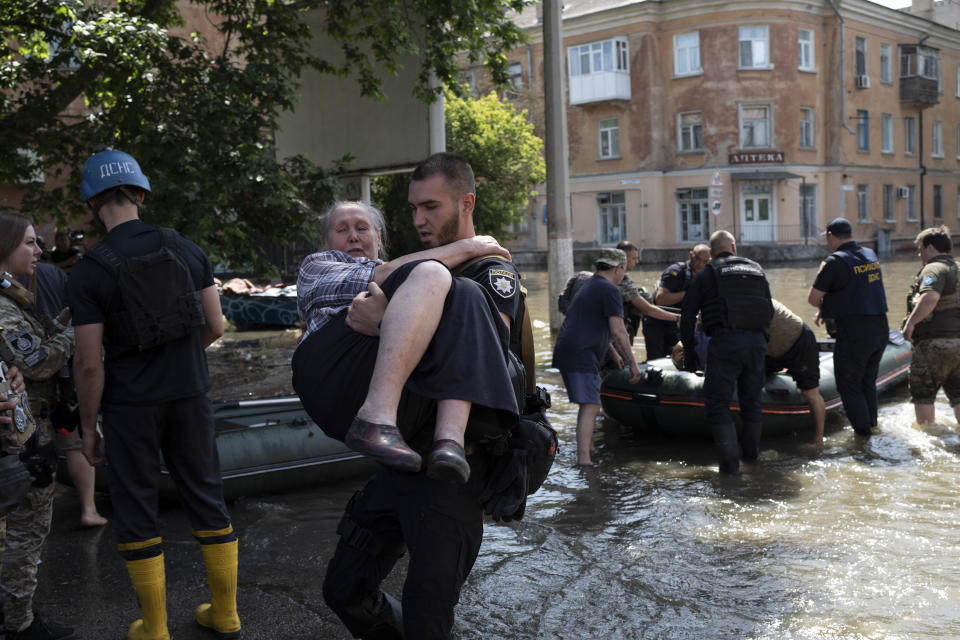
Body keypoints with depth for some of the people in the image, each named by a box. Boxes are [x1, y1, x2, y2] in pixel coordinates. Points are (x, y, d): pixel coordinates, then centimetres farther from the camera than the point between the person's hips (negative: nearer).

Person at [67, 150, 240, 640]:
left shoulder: (87, 273, -11)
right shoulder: (186, 250, -1)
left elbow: (90, 364, -12)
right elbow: (215, 327, 4)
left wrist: (88, 427, 0)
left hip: (130, 406, -3)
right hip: (189, 395, 4)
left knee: (136, 510, 9)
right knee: (206, 498, 13)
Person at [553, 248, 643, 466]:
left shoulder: (589, 286, 24)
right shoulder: (610, 290, -8)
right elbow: (618, 331, -14)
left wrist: (613, 353, 41)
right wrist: (632, 363, -8)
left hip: (565, 352, 10)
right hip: (581, 356, -10)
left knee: (588, 404, 21)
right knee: (590, 407, -13)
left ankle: (588, 448, 33)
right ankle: (583, 459, -20)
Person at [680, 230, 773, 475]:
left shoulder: (706, 274, 9)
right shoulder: (756, 269, 19)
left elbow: (687, 317, 6)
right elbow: (770, 310, 19)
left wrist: (689, 353, 12)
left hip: (725, 342, -4)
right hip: (757, 341, 4)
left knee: (718, 402, 2)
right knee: (751, 400, 20)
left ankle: (730, 460, -8)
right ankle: (752, 452, 34)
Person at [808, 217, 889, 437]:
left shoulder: (836, 261, -14)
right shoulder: (870, 255, 11)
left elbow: (813, 298, -9)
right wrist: (825, 309, 21)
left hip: (854, 334, -8)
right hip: (880, 329, 8)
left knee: (849, 386, 5)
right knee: (868, 383, 22)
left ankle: (863, 434, 7)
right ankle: (872, 426, 31)